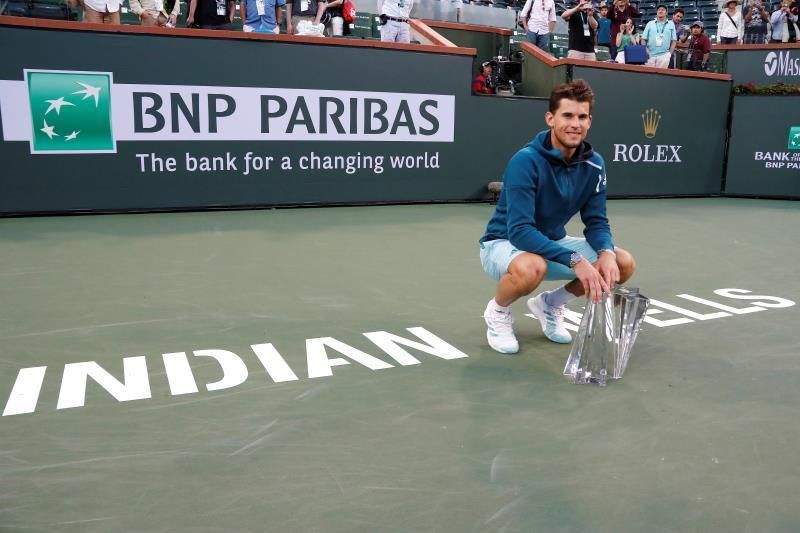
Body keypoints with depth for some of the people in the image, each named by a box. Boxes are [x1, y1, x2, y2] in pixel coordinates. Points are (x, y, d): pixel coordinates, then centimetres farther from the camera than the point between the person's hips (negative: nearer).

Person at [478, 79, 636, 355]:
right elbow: (520, 231, -33)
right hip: (504, 243, -6)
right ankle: (497, 311, -5)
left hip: (552, 242, 7)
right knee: (531, 267, -41)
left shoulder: (594, 164, -7)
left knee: (623, 264, -8)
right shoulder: (525, 160, -27)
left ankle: (549, 303, 13)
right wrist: (575, 260, -41)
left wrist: (606, 252, -26)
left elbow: (596, 222, -3)